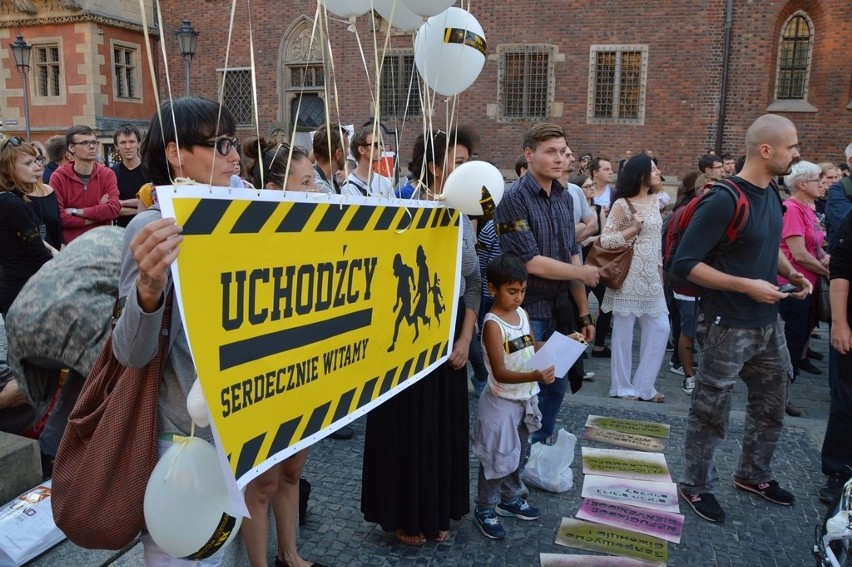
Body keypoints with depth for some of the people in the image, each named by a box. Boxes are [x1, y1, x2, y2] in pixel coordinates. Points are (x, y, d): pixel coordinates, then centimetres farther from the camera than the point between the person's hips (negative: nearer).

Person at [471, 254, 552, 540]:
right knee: (497, 458, 3)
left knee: (519, 453, 22)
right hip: (502, 402, -8)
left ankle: (510, 498, 41)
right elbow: (500, 373, -26)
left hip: (526, 399, 8)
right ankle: (485, 510, 21)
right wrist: (535, 376, -38)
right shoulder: (493, 324, -21)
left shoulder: (523, 314, 2)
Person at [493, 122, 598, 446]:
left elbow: (572, 257, 11)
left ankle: (542, 446, 38)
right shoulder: (514, 199, -15)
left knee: (557, 385, 17)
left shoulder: (564, 197, 8)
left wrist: (584, 312, 11)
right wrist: (584, 273, -7)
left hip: (560, 308, 7)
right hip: (527, 311, -7)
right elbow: (533, 263, -19)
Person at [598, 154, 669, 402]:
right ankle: (623, 387, 15)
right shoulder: (622, 204, -9)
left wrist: (660, 268, 17)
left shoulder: (654, 200, 12)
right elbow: (604, 240, -11)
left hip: (651, 276, 7)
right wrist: (633, 229, -18)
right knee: (624, 331, 2)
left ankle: (643, 386, 16)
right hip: (629, 275, -7)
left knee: (660, 329, 5)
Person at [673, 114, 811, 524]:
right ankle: (695, 485, 26)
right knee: (711, 412, 7)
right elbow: (684, 264, -23)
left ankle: (754, 474, 42)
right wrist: (747, 286, -23)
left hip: (768, 323, 9)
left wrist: (790, 273, 5)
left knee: (772, 404, 22)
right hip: (729, 327, -9)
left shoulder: (770, 193, 6)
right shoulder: (724, 201, -21)